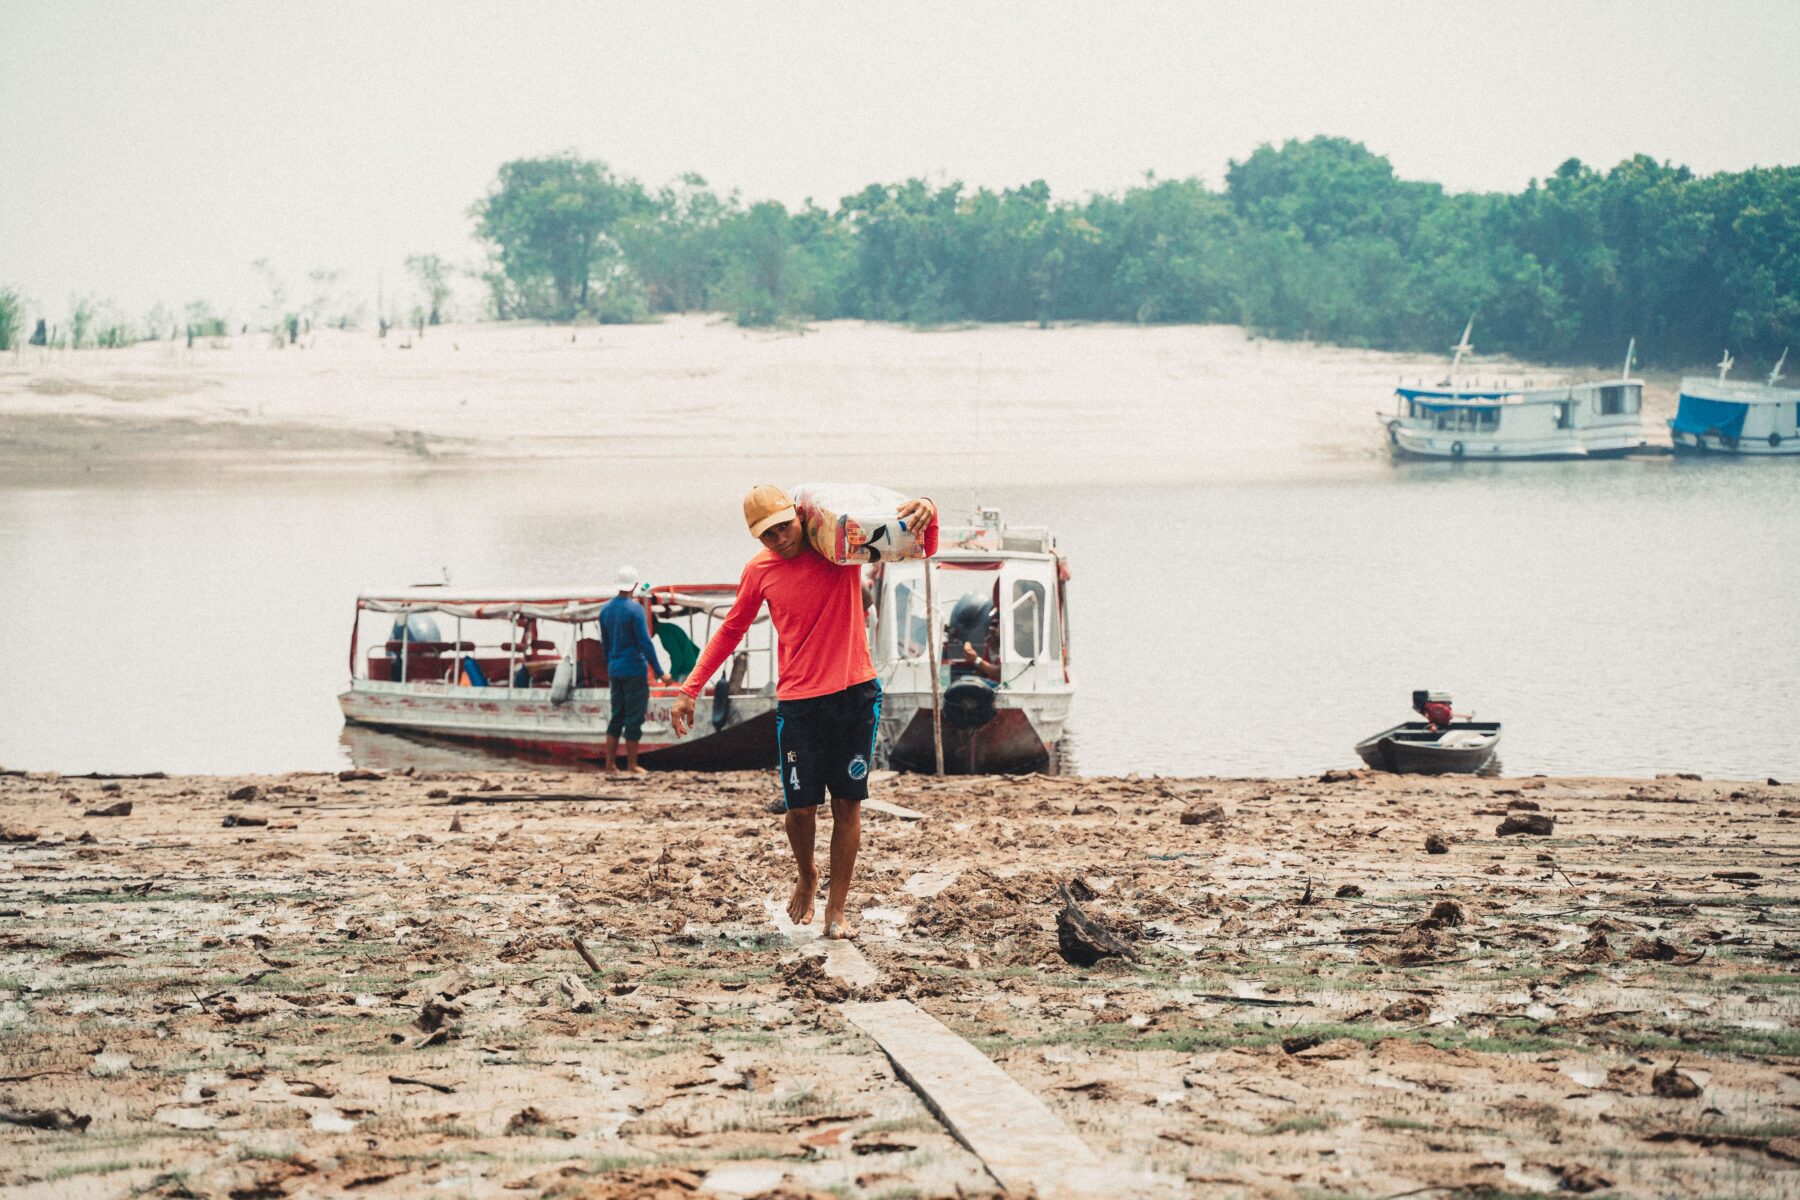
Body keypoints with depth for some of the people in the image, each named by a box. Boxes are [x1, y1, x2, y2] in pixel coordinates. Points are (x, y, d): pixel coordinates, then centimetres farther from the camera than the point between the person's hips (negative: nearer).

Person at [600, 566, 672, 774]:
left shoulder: (605, 609, 7)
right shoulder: (635, 609, -13)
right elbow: (646, 643, -15)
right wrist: (659, 672, -9)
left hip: (615, 671, 7)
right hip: (635, 671, -7)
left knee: (617, 716, 12)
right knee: (634, 718, 0)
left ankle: (610, 764, 8)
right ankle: (631, 765, 4)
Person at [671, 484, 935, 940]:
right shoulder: (759, 571, 2)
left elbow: (919, 547, 2)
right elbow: (729, 633, 14)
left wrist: (925, 512, -21)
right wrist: (691, 688, 8)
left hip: (855, 695, -1)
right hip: (798, 702, 1)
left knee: (848, 803, 0)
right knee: (800, 806, -1)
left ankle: (837, 910, 7)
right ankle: (806, 877, 30)